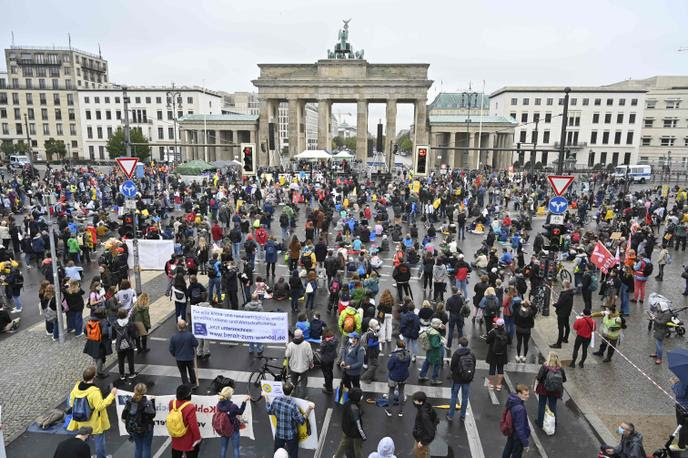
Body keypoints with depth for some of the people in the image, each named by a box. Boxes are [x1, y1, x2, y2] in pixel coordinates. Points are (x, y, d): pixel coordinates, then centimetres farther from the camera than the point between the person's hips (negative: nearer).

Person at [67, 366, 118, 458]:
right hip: (95, 423, -6)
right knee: (99, 441, 14)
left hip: (81, 423, 6)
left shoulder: (76, 387, -10)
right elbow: (100, 406, -29)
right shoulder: (94, 391, -31)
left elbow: (71, 403, 2)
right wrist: (111, 395, -26)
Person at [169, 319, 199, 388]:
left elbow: (171, 349, -8)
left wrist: (175, 355, 13)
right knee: (191, 371, 25)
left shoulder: (174, 337, -19)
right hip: (190, 357, 1)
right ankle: (194, 384, 38)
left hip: (179, 359, 0)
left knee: (183, 373, 17)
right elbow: (196, 344, -11)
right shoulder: (190, 335, -23)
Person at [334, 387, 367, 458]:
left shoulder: (347, 403, -14)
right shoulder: (354, 409, -37)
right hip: (355, 433, -7)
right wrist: (363, 436, -17)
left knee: (344, 443, 30)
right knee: (358, 447, 20)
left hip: (346, 429, 8)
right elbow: (358, 425, -29)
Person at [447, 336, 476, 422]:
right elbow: (474, 367, 3)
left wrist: (450, 366, 9)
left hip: (457, 379, -3)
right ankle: (462, 415, 24)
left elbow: (452, 367, -14)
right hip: (467, 380, 3)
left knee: (454, 397, 10)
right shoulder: (472, 354, -5)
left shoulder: (456, 354, -17)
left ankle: (450, 415, 18)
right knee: (465, 398, 14)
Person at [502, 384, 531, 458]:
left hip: (512, 432, 8)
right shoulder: (519, 409, -37)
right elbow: (520, 428, -29)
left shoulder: (512, 400, -11)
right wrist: (525, 443, -19)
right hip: (518, 436, -8)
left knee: (508, 449, 29)